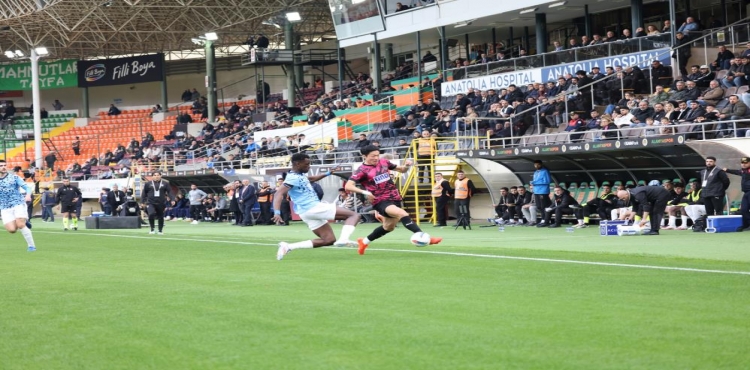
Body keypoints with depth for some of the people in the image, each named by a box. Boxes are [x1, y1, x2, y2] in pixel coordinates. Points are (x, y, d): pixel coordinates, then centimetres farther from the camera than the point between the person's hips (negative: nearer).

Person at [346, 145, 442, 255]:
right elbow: (348, 186, -22)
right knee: (403, 214, -30)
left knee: (388, 227, 22)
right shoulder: (362, 170, -11)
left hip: (395, 198, 7)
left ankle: (364, 241, 41)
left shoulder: (384, 162, 5)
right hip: (381, 201, -7)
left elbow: (401, 170, 18)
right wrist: (365, 192, -34)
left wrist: (406, 166, -6)